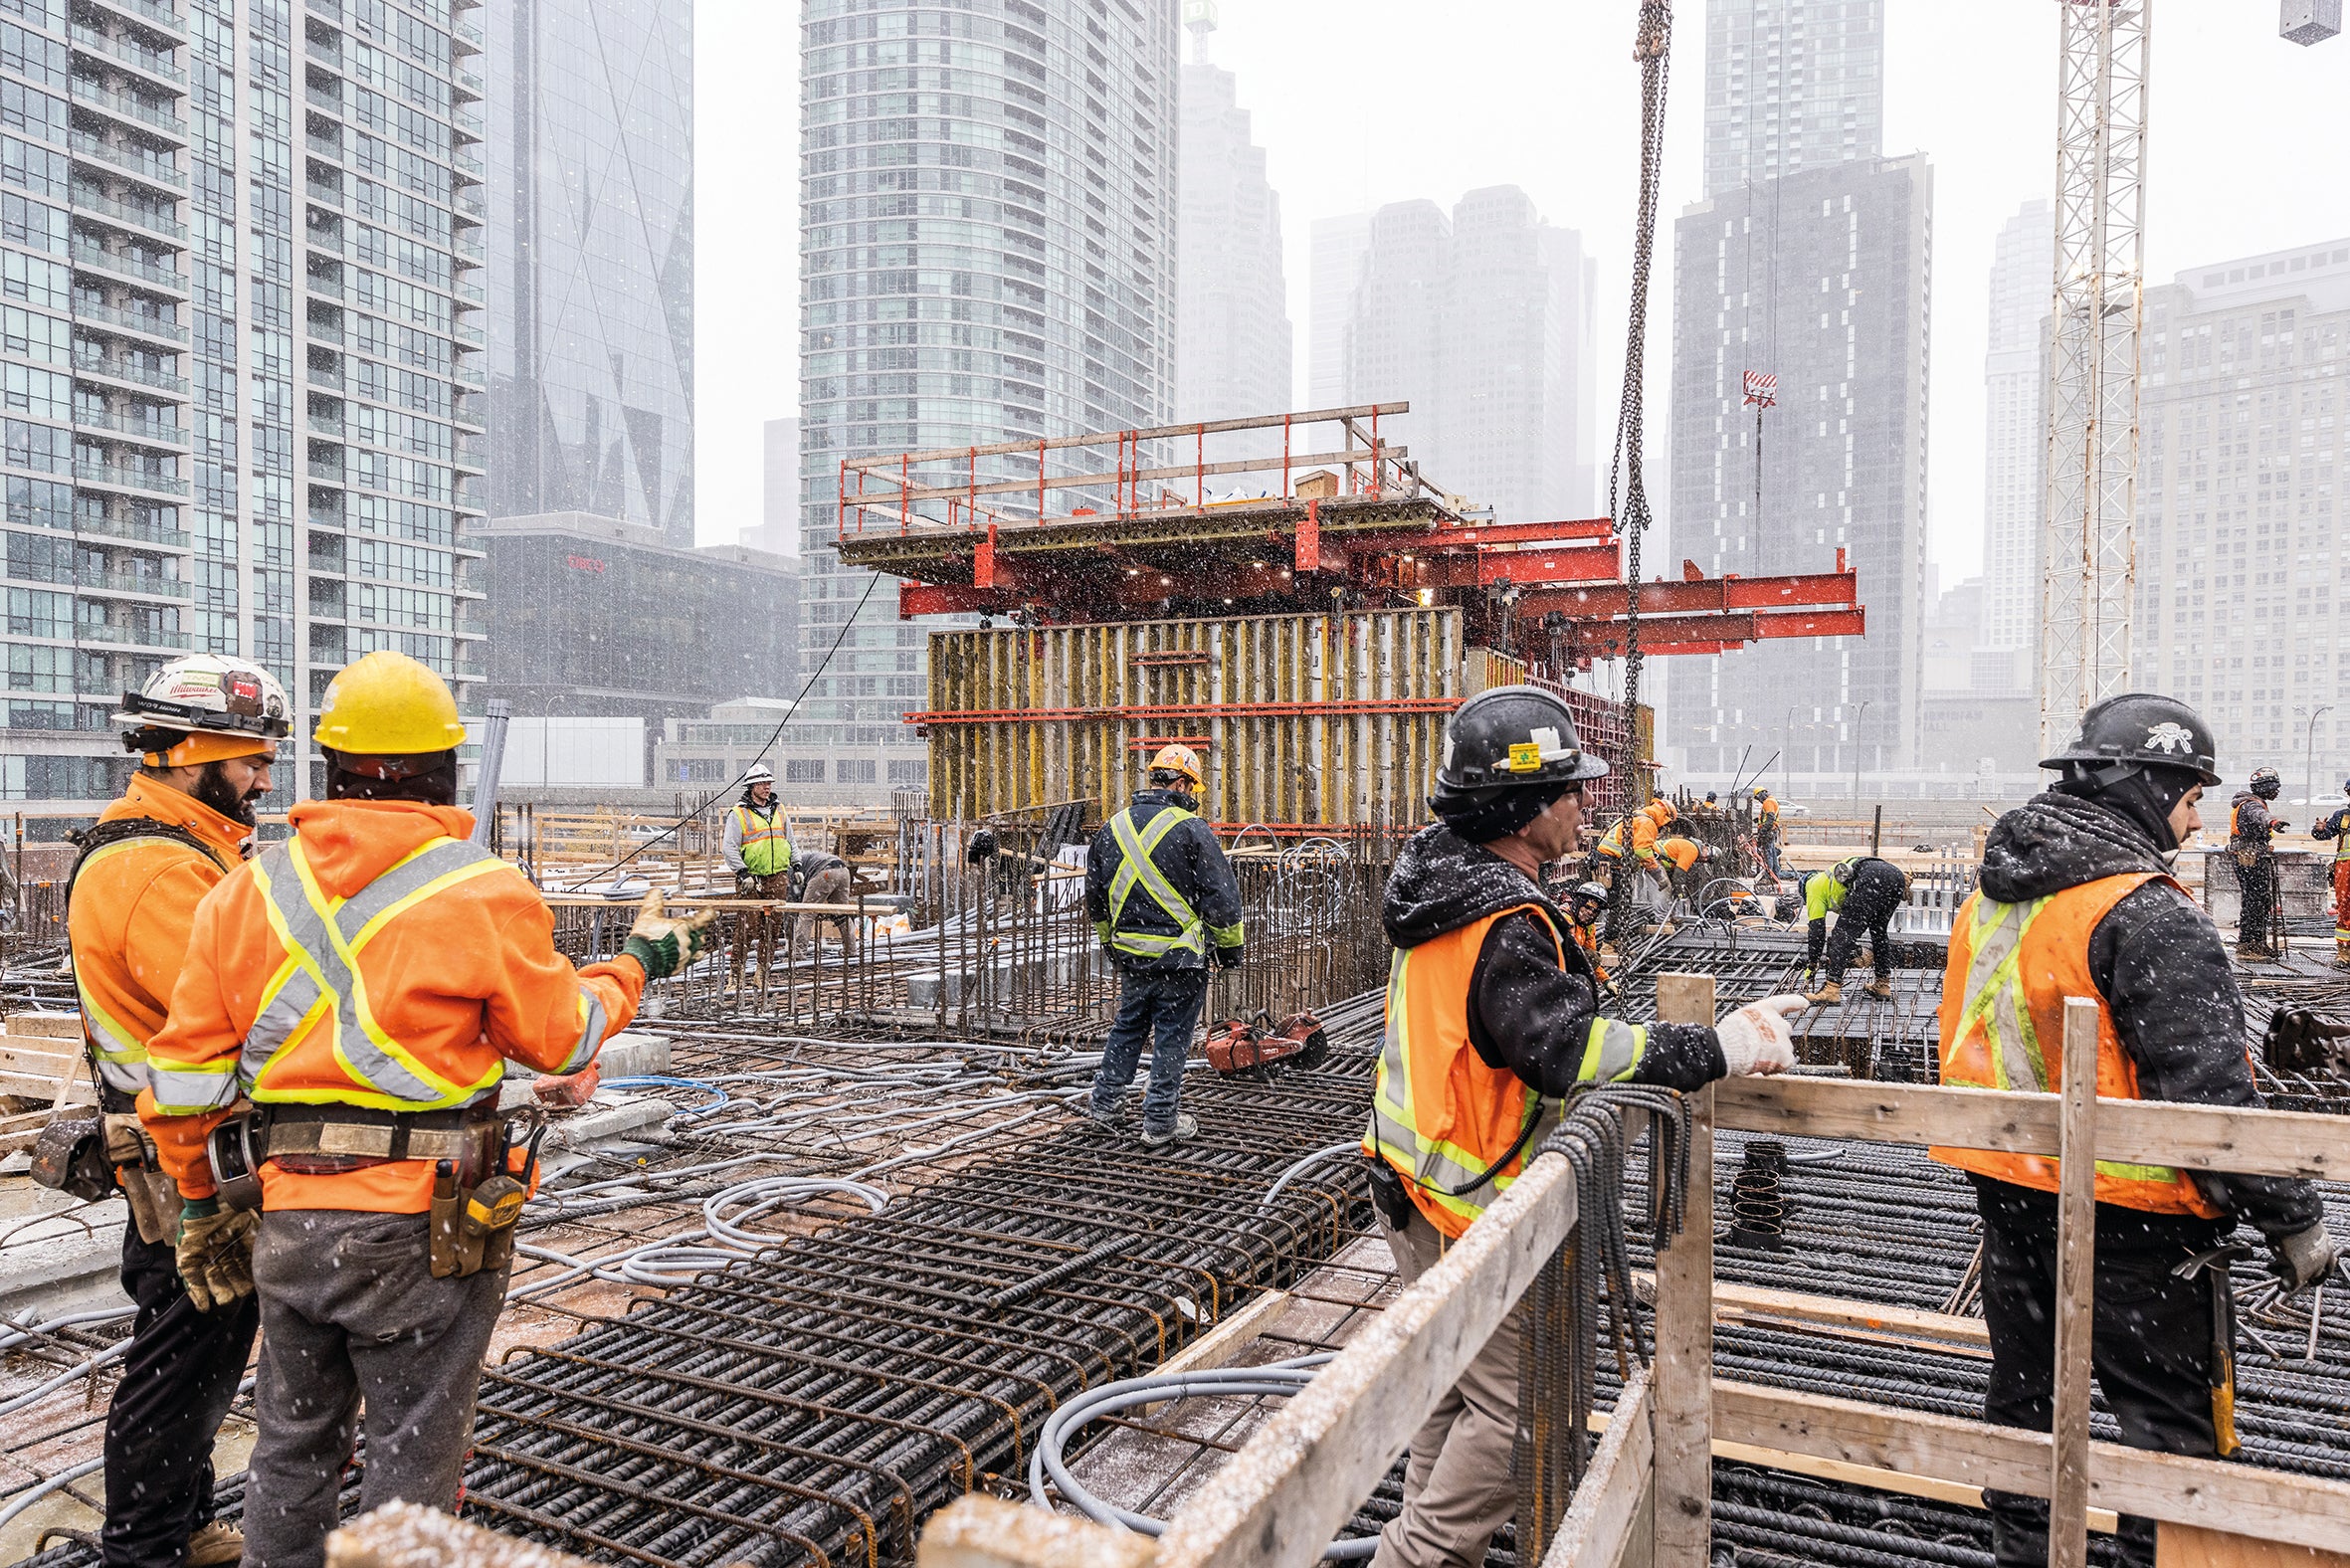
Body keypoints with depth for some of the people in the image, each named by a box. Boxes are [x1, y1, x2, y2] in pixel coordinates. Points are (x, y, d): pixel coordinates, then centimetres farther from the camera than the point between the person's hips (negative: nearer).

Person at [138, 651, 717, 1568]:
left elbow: (183, 1070, 6)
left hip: (286, 1218, 5)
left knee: (293, 1444, 22)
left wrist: (204, 1202, 19)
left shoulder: (248, 891, 2)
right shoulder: (484, 895, -13)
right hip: (421, 1227, -5)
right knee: (413, 1453, 10)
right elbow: (563, 1041, -3)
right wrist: (640, 963, 14)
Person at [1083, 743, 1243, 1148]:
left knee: (1127, 1028, 21)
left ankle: (1104, 1103, 28)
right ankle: (1160, 1123, 11)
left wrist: (1111, 941, 29)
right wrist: (1229, 946, 2)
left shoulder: (1112, 829, 6)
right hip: (1180, 957, -5)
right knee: (1172, 1038, 5)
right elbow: (1221, 896, -11)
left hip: (1130, 957, 5)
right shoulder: (1191, 830, -13)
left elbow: (1095, 900, 16)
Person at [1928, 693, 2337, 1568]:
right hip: (2124, 1211, -8)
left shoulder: (1990, 899, 5)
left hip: (2009, 1192, 8)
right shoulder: (2150, 918, -20)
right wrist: (2291, 1217, -13)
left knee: (2023, 1390, 20)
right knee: (2173, 1425, 8)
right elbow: (2207, 1090, -22)